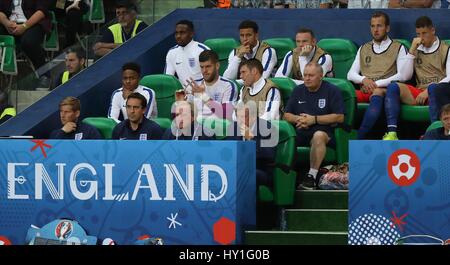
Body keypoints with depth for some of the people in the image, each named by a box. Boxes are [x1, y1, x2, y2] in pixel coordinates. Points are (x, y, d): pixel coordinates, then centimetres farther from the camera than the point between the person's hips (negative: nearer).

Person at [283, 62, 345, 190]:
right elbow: (286, 115, 18)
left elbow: (339, 117, -4)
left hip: (323, 129, -4)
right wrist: (298, 119, -6)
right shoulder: (298, 91, 20)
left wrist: (314, 119, -9)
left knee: (318, 136, -40)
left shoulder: (332, 91, 6)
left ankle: (312, 176, -37)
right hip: (299, 131, 4)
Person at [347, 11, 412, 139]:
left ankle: (359, 137, -46)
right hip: (365, 91, 4)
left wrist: (378, 84, -9)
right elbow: (351, 74, 18)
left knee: (377, 93, -40)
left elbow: (403, 75, -2)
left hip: (386, 90, -4)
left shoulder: (398, 48, 12)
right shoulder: (363, 49, 25)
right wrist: (364, 80, -5)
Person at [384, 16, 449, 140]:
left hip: (437, 91, -4)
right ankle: (392, 133, -37)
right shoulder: (416, 50, 20)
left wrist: (428, 91, -15)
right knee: (393, 86, -22)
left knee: (432, 87, -39)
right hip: (418, 94, 4)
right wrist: (412, 50, 2)